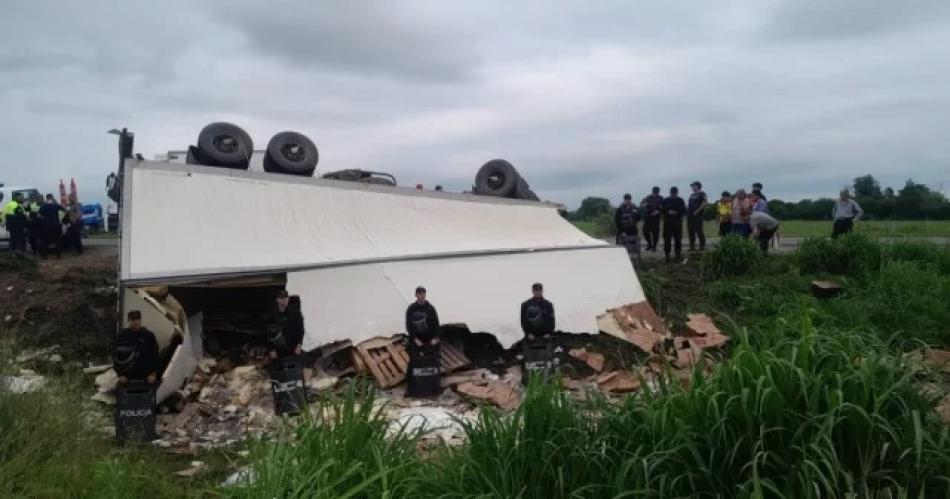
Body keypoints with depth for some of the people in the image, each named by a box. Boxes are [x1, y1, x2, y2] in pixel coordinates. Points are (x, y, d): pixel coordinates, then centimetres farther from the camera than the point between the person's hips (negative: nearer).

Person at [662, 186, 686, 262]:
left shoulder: (680, 201, 5)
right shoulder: (666, 201, 6)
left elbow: (684, 211, 2)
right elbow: (662, 210, 6)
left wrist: (677, 212, -15)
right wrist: (668, 212, -13)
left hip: (678, 222, 0)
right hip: (668, 222, 0)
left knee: (678, 239, 0)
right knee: (667, 238, -3)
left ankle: (678, 255, 8)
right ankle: (667, 254, 5)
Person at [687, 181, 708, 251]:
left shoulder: (701, 194, -5)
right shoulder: (691, 194, 19)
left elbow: (705, 203, -17)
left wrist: (697, 211, -17)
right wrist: (687, 209, 7)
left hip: (697, 216, -8)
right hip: (690, 215, 8)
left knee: (699, 231, -7)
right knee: (691, 231, 8)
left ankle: (702, 246, 0)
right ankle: (692, 246, 13)